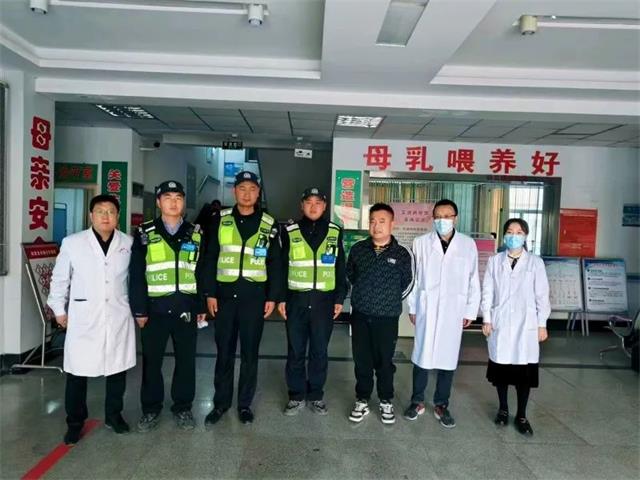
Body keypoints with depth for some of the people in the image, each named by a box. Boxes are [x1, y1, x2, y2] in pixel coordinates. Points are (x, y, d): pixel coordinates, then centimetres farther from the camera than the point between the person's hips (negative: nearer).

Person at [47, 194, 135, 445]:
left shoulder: (128, 243, 1)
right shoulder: (72, 243, -3)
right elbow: (60, 279, 5)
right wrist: (59, 309, 7)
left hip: (119, 318, 2)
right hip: (83, 319, -1)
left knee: (118, 369, 12)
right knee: (77, 372, 6)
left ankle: (113, 415, 30)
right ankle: (75, 422, 24)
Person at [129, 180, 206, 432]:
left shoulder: (195, 234, 6)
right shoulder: (145, 234, 1)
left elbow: (203, 272, 7)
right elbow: (136, 275, -1)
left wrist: (202, 306, 4)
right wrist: (139, 309, -6)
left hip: (186, 307, 1)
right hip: (155, 308, -1)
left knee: (186, 360, 9)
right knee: (151, 360, 9)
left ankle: (183, 407, 25)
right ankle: (151, 408, 26)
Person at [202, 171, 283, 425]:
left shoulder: (269, 224, 3)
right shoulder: (220, 220, 4)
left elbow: (275, 264, 4)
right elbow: (210, 259, 4)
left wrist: (273, 297, -1)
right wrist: (209, 292, -2)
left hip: (254, 295, 0)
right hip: (225, 294, 1)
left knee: (250, 352, 8)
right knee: (224, 351, 9)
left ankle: (245, 403, 23)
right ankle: (221, 402, 24)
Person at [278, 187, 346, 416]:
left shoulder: (335, 232, 4)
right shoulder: (290, 232, 2)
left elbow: (340, 268, 7)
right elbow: (281, 267, 4)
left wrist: (339, 298, 3)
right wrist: (280, 298, -1)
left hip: (324, 300, 0)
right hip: (296, 299, 0)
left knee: (319, 351, 9)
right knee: (295, 351, 7)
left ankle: (316, 395, 24)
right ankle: (296, 396, 22)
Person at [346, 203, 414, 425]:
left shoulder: (402, 254, -6)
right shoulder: (358, 249, -1)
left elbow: (407, 283, 7)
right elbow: (350, 275, 16)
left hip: (387, 317, -1)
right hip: (360, 315, 2)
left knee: (384, 361, 10)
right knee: (361, 360, 10)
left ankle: (386, 402, 29)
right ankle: (362, 401, 26)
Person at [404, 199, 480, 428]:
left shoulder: (468, 244, 1)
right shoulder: (421, 242, 0)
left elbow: (473, 280, 4)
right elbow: (413, 277, 3)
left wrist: (471, 311, 3)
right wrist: (412, 307, 3)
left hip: (453, 310, 1)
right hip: (426, 309, 0)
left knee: (448, 357, 9)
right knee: (422, 355, 7)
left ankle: (441, 405, 24)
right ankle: (417, 401, 23)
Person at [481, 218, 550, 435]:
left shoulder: (535, 262, -1)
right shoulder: (495, 261, 2)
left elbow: (542, 295, 1)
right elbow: (487, 292, 2)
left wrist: (542, 324, 0)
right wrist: (486, 319, -1)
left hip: (526, 325, -1)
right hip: (500, 324, 1)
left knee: (524, 370, 3)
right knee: (501, 368, 9)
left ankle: (521, 416, 18)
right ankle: (503, 408, 27)